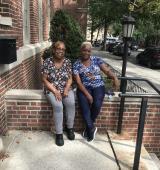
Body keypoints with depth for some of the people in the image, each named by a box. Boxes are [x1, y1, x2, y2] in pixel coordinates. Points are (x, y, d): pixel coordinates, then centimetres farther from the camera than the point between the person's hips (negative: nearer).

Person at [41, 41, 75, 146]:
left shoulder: (67, 62, 1)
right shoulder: (47, 62, -7)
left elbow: (70, 78, 3)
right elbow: (45, 80, -7)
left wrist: (66, 90, -14)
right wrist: (55, 91, -16)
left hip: (66, 88, 3)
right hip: (52, 90, -2)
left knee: (71, 103, -26)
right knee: (58, 106, -29)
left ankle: (70, 128, -2)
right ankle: (59, 133, -13)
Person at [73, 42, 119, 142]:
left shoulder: (97, 60, 5)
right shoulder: (76, 64, 1)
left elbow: (107, 71, -1)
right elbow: (78, 82, -6)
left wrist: (115, 77, -24)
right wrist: (87, 94, -18)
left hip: (98, 86, 1)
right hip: (84, 87, 0)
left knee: (97, 104, -28)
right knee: (84, 105, -29)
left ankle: (89, 127, -2)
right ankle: (91, 128, -7)